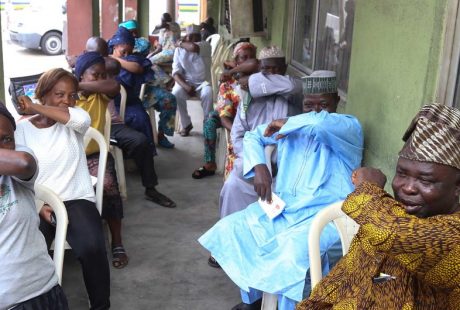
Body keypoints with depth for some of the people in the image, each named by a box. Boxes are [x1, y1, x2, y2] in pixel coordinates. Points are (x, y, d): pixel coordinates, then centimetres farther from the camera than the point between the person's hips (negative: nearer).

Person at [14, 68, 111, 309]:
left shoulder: (72, 122, 6)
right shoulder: (22, 130, 6)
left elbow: (83, 119, -21)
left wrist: (35, 108, -11)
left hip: (76, 200, 0)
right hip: (37, 205, 1)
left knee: (92, 247, -28)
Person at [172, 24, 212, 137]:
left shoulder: (205, 45, -9)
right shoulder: (179, 50, 1)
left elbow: (193, 47, -33)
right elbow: (176, 73, -4)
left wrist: (180, 43, -12)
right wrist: (185, 86, -22)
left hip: (202, 82, -2)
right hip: (186, 81, 2)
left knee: (208, 94, -35)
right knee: (176, 93, -29)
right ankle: (186, 124, -11)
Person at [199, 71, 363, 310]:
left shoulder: (349, 126, -5)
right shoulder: (292, 124, 14)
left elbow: (319, 122, -28)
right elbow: (253, 137, 19)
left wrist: (286, 124, -10)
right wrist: (259, 167, 0)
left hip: (324, 215, -6)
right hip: (282, 207, 7)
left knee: (293, 253, -34)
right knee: (229, 228, -5)